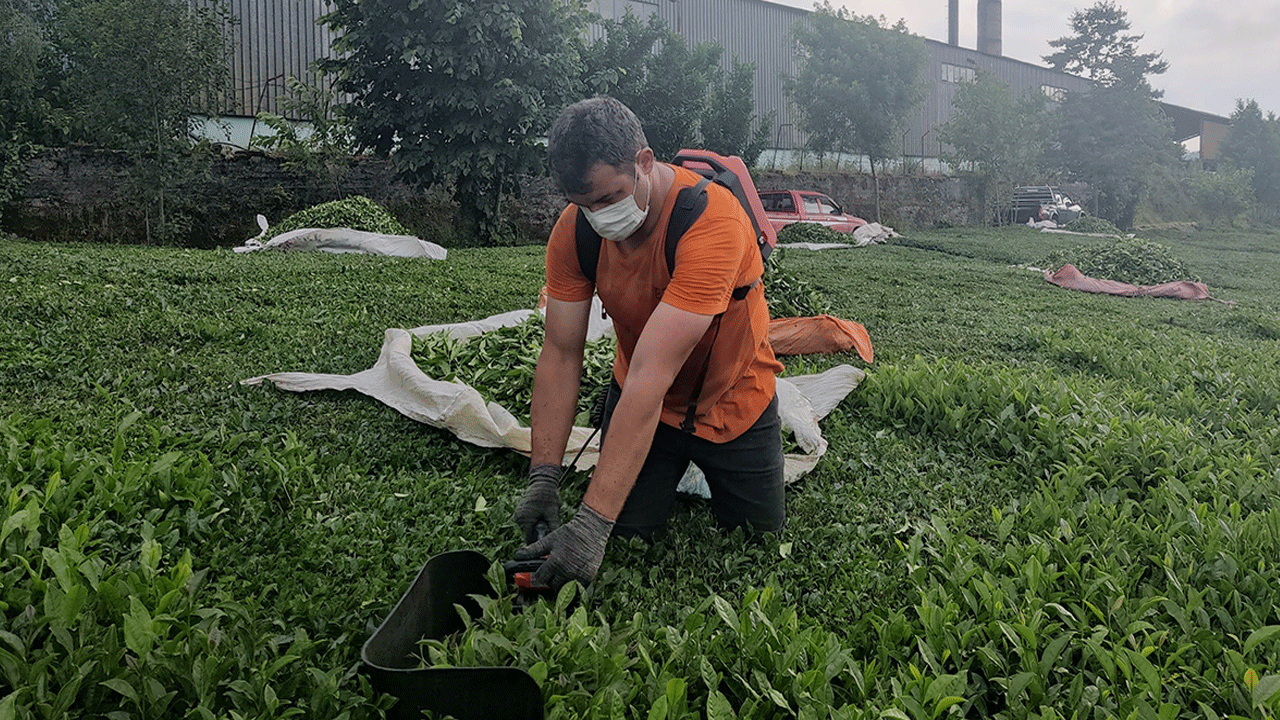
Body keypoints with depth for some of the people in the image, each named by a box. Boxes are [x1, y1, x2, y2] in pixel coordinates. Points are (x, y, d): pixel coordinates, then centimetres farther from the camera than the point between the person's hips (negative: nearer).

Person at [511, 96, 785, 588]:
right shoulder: (575, 229, -19)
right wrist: (543, 478, -23)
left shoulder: (711, 221, -37)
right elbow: (560, 355, -15)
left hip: (731, 403, -3)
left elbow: (650, 377, -44)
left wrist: (591, 523, -44)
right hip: (636, 399, 3)